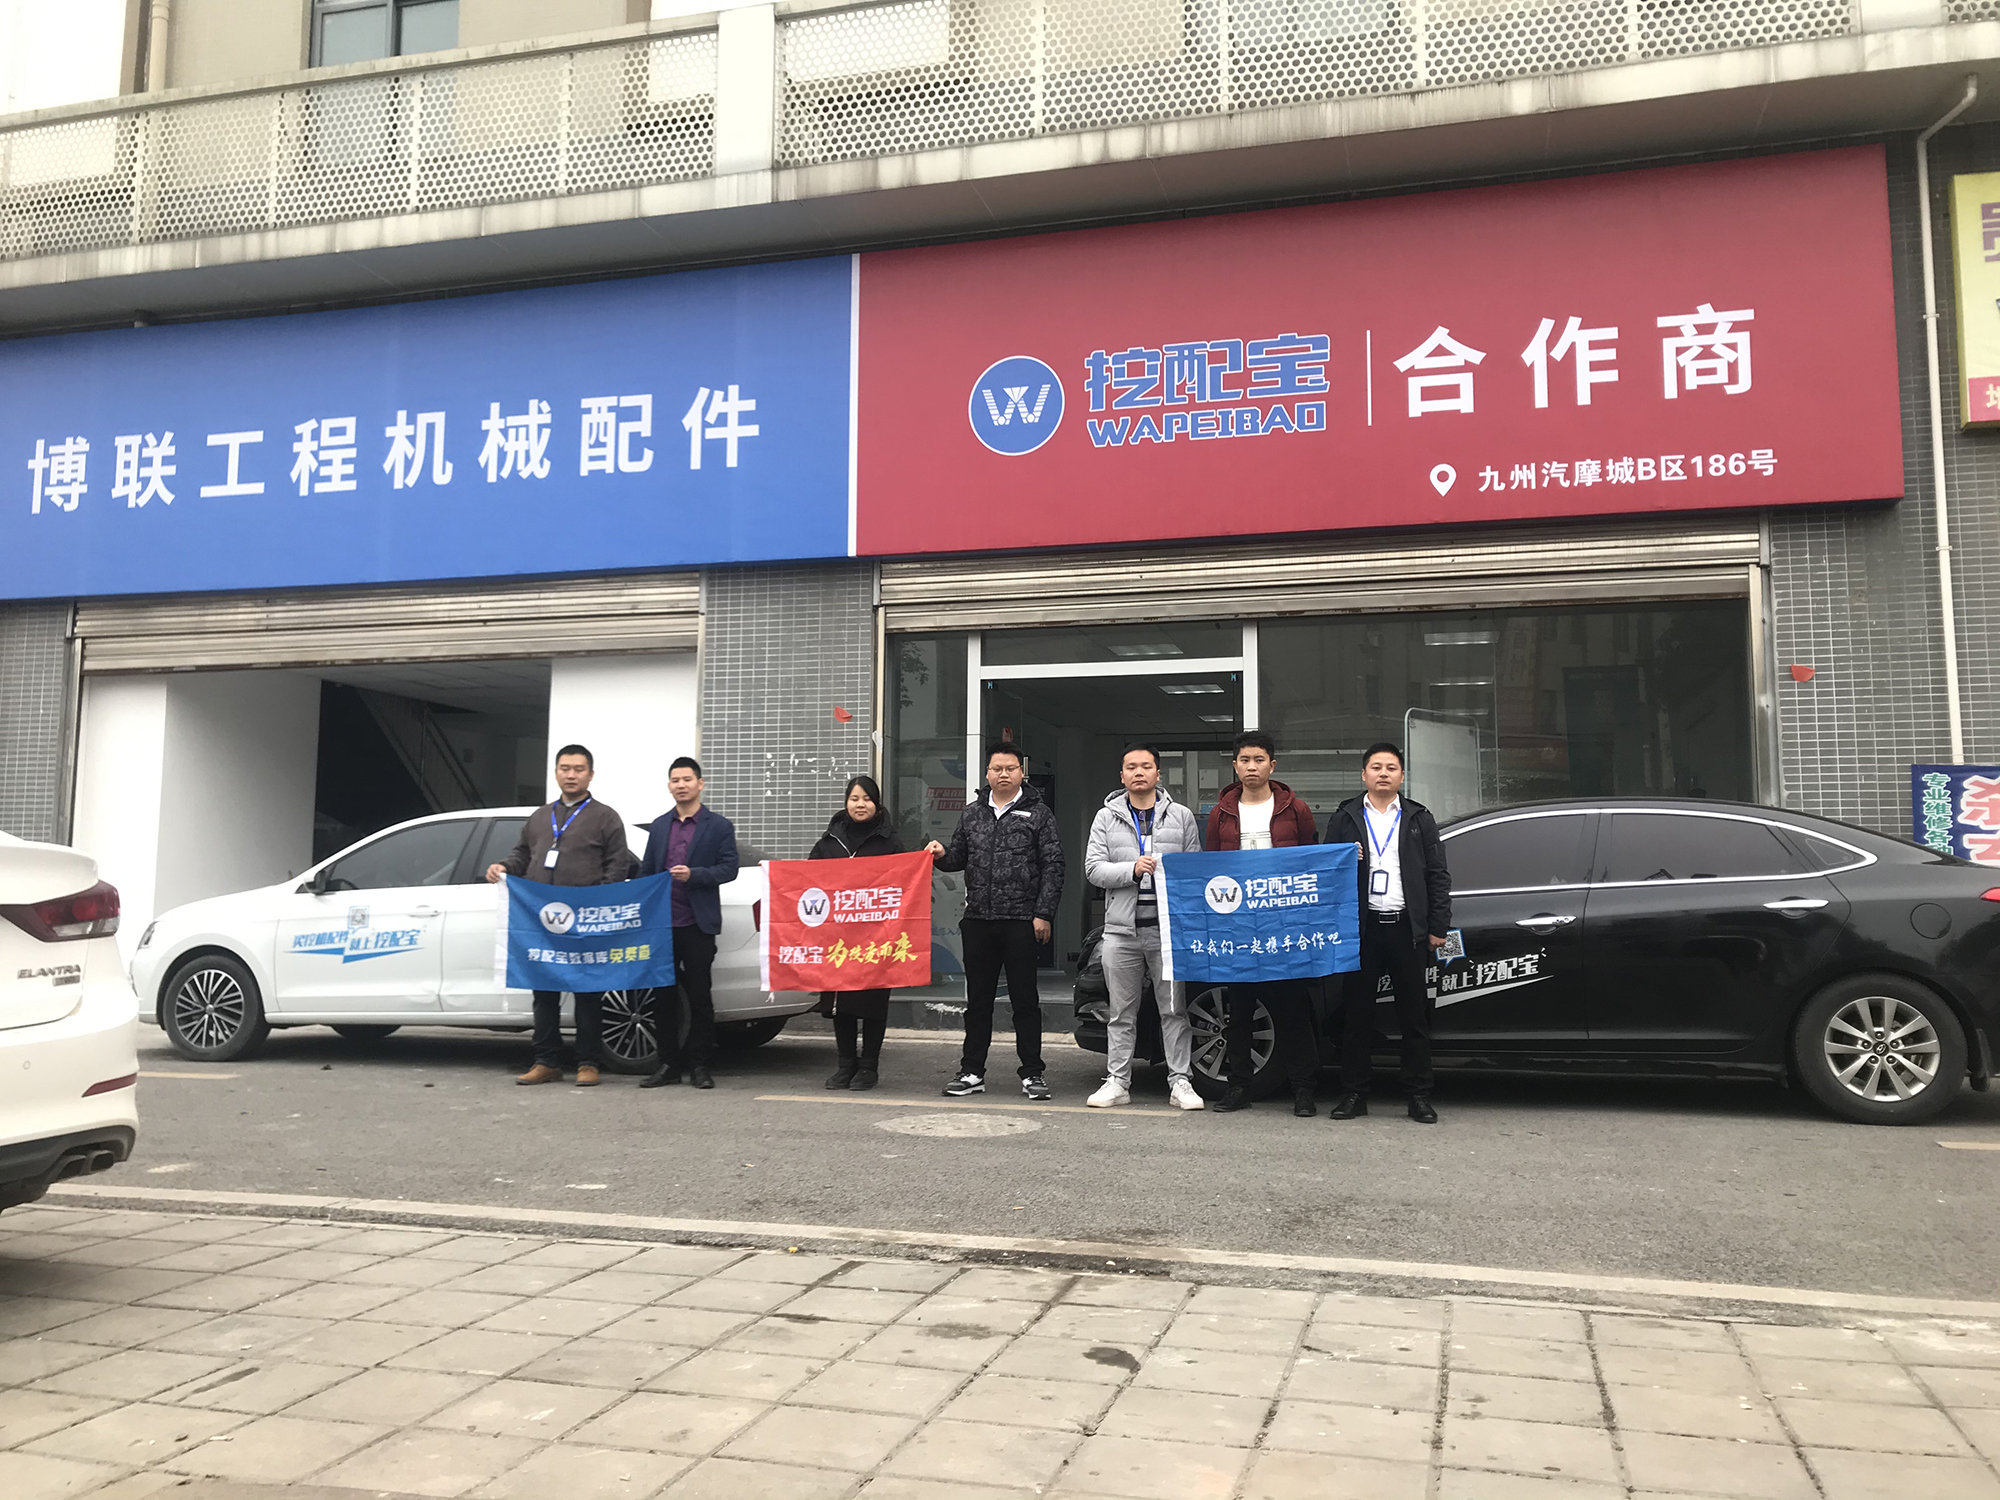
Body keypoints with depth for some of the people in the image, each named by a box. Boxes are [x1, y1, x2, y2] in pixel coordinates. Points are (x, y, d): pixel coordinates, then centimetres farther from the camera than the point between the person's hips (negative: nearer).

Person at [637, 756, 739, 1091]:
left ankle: (699, 1065, 9)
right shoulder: (659, 826, 16)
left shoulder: (719, 826, 3)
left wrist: (693, 874, -18)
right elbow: (646, 871, 17)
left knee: (699, 996, 1)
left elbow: (728, 869, -5)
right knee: (663, 995, 6)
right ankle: (668, 1063, 15)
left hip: (697, 925, -4)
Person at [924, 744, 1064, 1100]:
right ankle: (972, 1071, 18)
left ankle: (1031, 1074, 9)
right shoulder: (972, 815, 14)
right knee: (978, 999, 10)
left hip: (1021, 921, -4)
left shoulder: (1037, 813, 1)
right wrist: (942, 855, -2)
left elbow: (1053, 866, -3)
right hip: (978, 921, 4)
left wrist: (1043, 914, -10)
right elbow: (959, 858, 21)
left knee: (1025, 1000, 2)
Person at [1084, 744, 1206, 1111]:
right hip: (1122, 929, 1)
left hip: (1169, 929, -1)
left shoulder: (1181, 817, 8)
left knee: (1174, 1009, 2)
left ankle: (1179, 1081, 8)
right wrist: (1132, 869, -16)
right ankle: (1117, 1081, 14)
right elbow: (1093, 868, 0)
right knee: (1122, 1013, 8)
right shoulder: (1106, 818, 8)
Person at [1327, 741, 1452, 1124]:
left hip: (1407, 928, 0)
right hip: (1362, 928, 0)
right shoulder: (1345, 819, 11)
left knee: (1414, 1014, 3)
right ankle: (1353, 1093, 10)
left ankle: (1419, 1096, 10)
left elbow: (1438, 875, 9)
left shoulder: (1419, 819, 11)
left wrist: (1438, 927, 1)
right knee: (1357, 1013, 3)